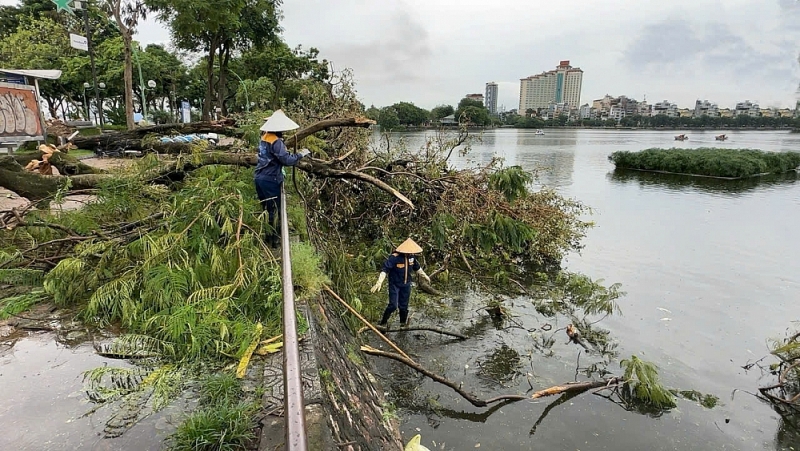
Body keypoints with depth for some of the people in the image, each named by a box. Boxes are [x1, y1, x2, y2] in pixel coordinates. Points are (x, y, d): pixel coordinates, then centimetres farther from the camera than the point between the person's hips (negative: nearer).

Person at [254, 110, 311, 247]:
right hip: (270, 180, -8)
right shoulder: (276, 142, -19)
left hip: (260, 178, 8)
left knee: (264, 207, 18)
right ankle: (272, 238, 11)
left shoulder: (265, 137, 8)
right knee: (273, 209, 3)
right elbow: (287, 160, -21)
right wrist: (300, 154, -10)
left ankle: (264, 234, 28)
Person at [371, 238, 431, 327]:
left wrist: (424, 275, 28)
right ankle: (383, 323, 7)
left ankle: (403, 324, 32)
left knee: (404, 306, 13)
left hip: (406, 285, 5)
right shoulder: (394, 257, -24)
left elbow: (417, 267, 15)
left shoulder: (412, 256, -5)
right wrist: (379, 283, -37)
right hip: (395, 284, -5)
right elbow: (385, 270, -27)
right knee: (393, 305, -12)